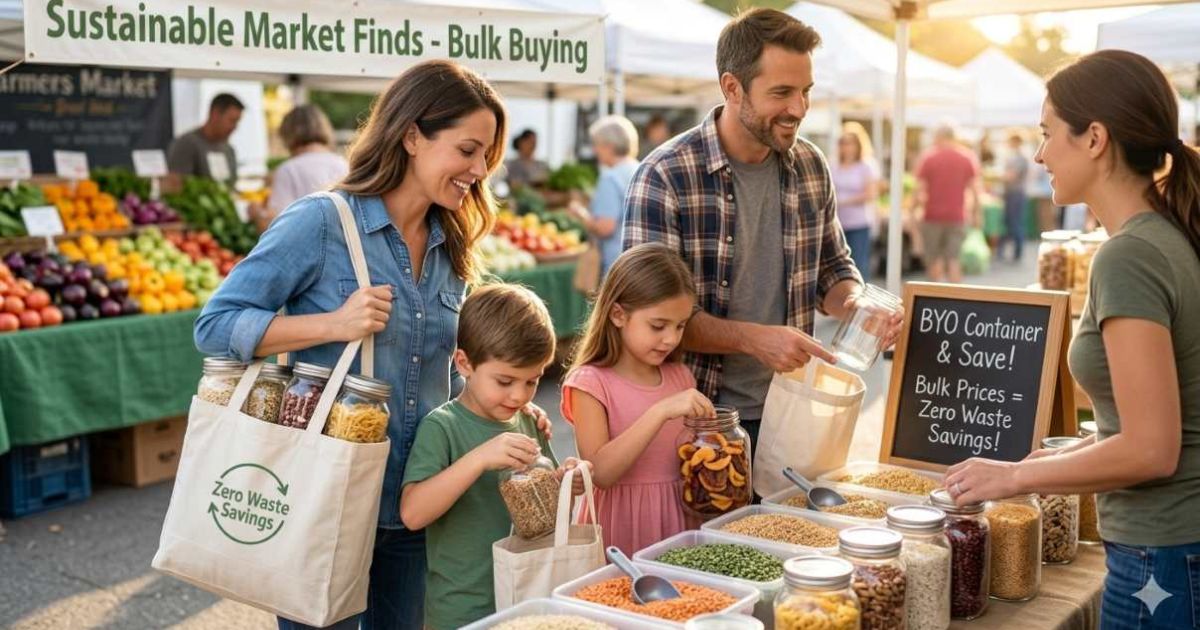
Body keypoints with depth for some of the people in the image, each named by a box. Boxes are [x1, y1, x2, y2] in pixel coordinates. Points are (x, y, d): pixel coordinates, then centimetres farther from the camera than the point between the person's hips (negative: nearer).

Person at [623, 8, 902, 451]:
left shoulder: (811, 167, 1)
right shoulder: (664, 177, -16)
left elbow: (833, 268, 13)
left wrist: (858, 305, -8)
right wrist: (753, 339, -26)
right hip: (700, 415, -5)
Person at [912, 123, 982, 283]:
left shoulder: (928, 158, -4)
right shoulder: (967, 158, 2)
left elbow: (919, 189, -6)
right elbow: (975, 188, 2)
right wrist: (976, 212, 11)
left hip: (933, 216, -2)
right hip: (957, 216, 2)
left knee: (934, 259, 9)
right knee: (953, 259, 4)